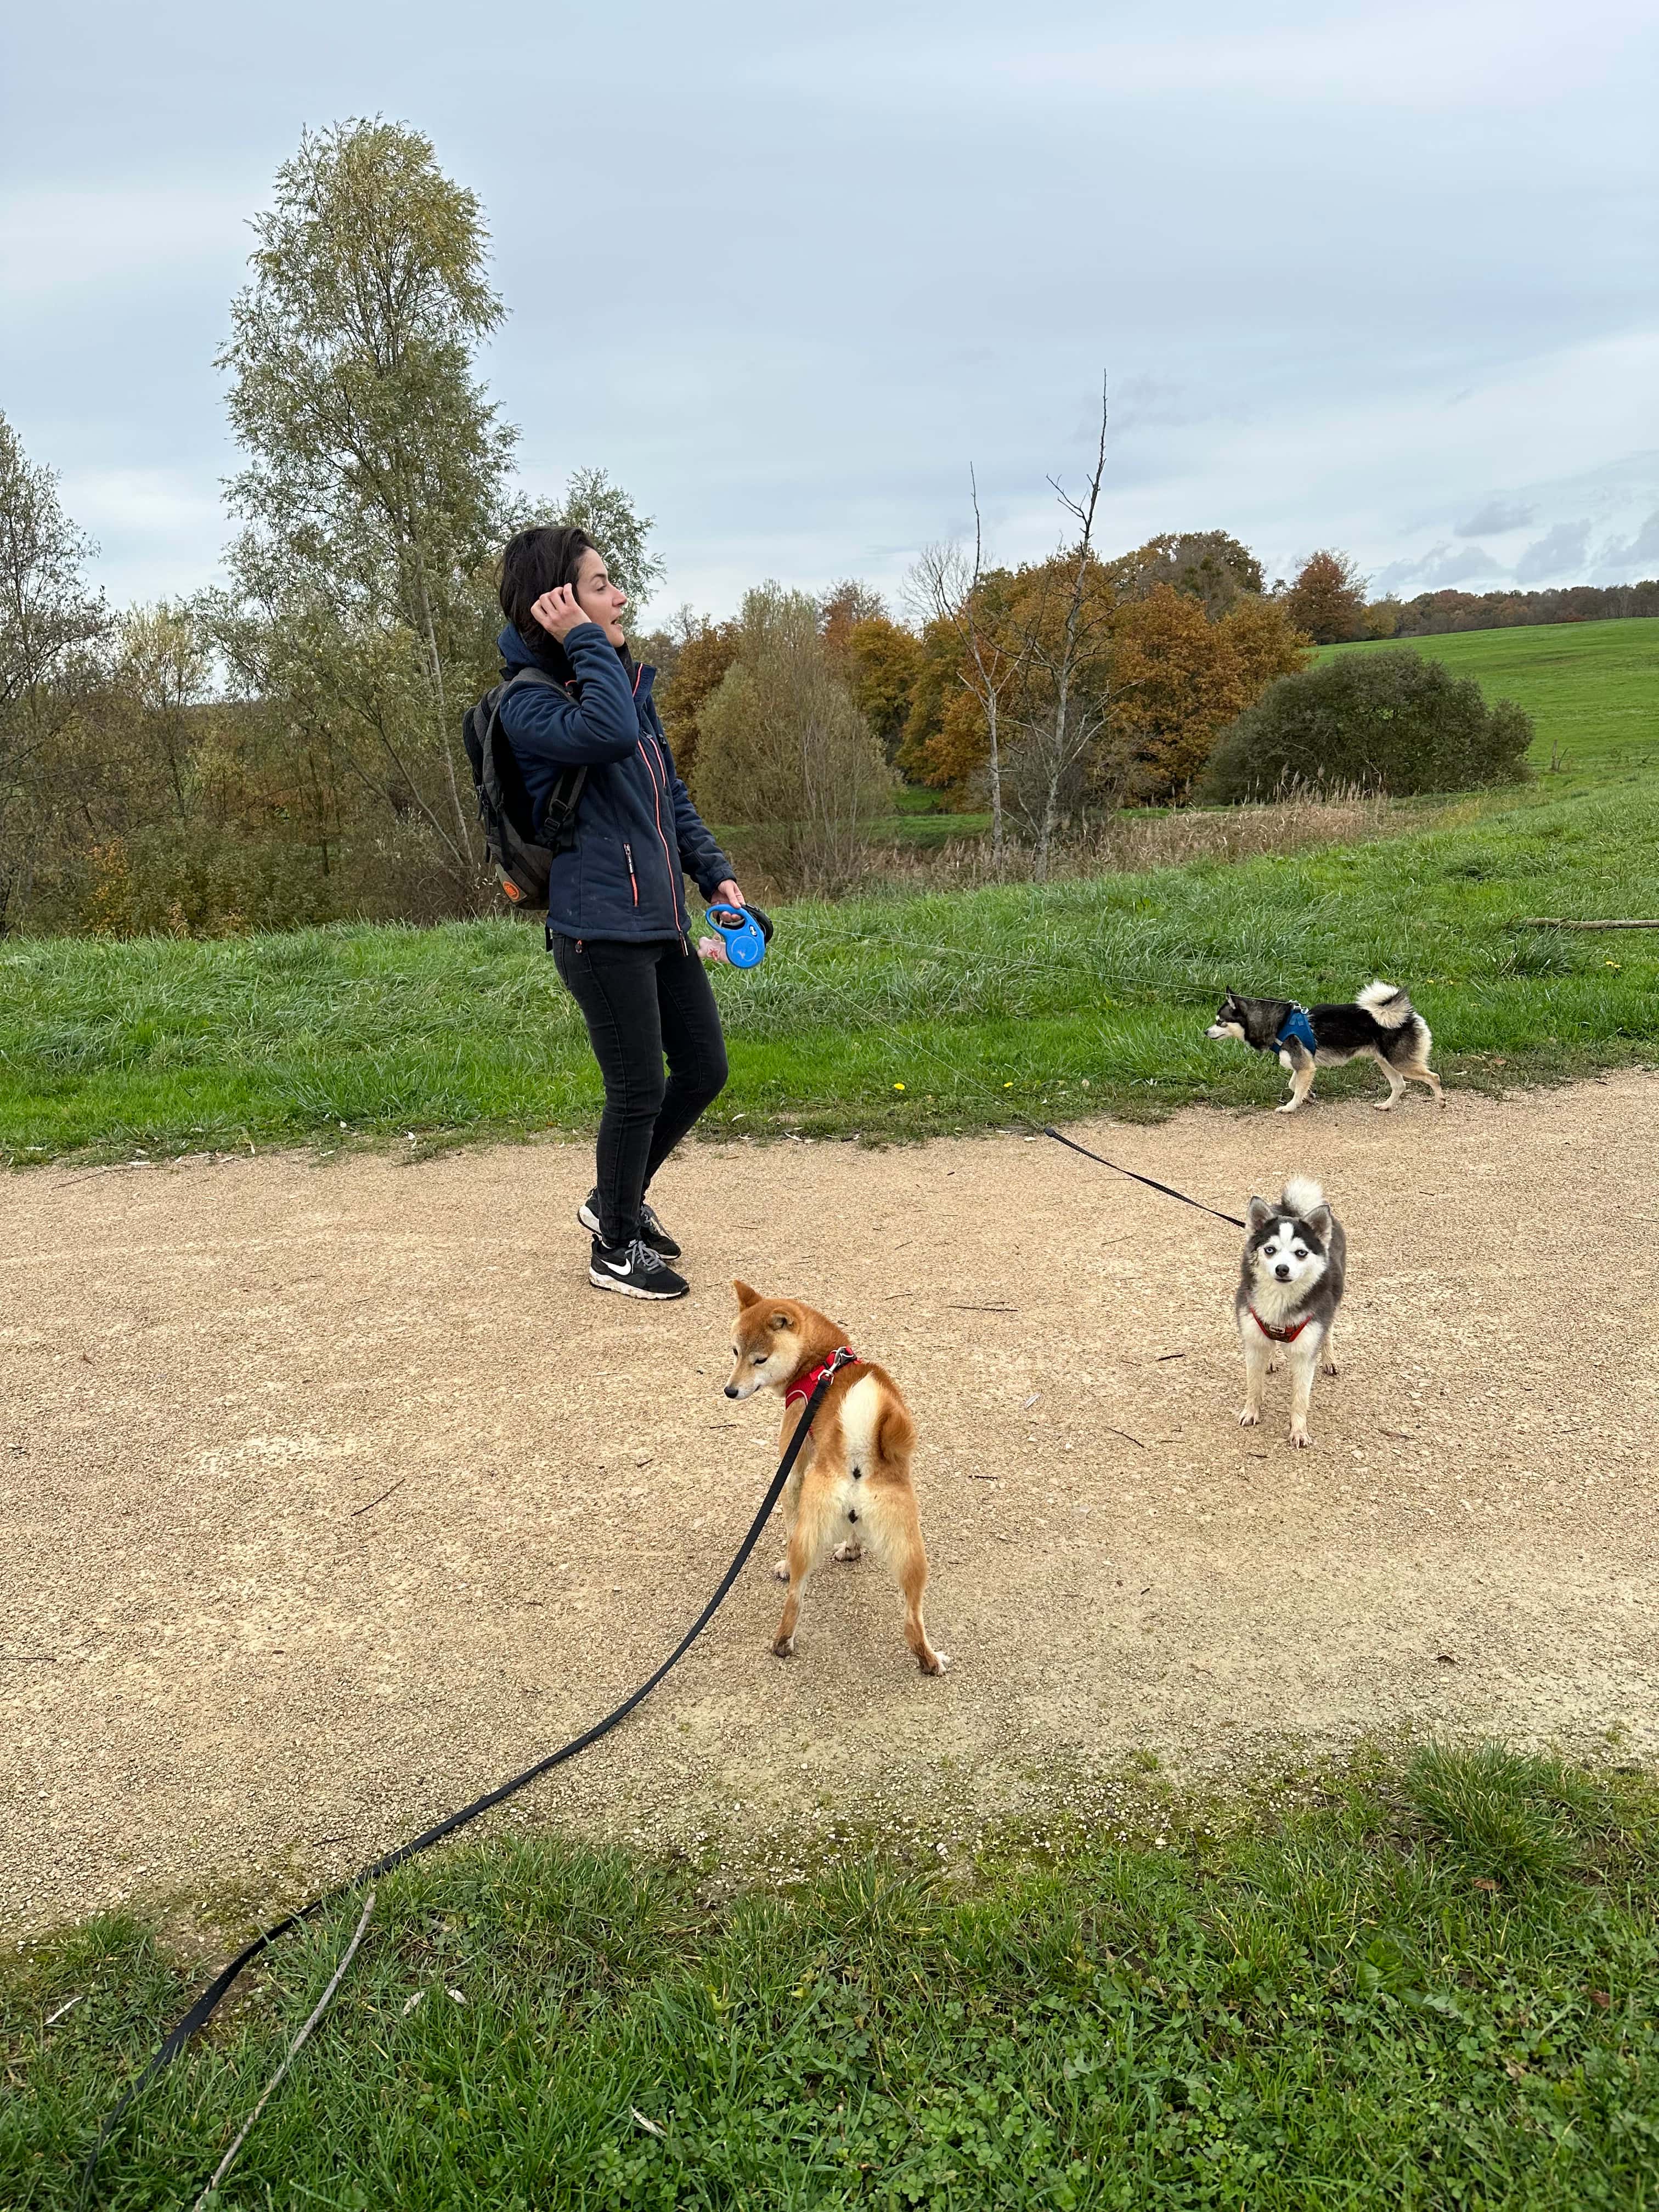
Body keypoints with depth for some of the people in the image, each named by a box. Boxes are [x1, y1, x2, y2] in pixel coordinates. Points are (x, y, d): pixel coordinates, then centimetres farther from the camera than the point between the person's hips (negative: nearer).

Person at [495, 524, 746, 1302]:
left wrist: (714, 872, 12)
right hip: (600, 930, -8)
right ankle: (616, 1249, 21)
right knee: (639, 1089, 0)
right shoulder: (529, 703, -11)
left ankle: (617, 1198, 35)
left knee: (704, 1069, 15)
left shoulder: (629, 682, 14)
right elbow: (609, 736, -33)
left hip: (662, 922, 9)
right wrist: (585, 643, -22)